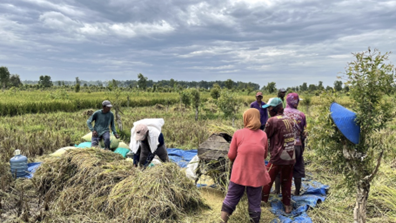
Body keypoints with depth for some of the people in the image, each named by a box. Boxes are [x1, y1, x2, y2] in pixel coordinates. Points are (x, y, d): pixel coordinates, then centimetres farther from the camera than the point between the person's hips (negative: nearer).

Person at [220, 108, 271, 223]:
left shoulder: (238, 133, -6)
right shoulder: (263, 135, 0)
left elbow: (231, 155, -2)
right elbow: (264, 155, 11)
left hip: (239, 173, -1)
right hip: (257, 174, 1)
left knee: (231, 198, 13)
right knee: (255, 202, 14)